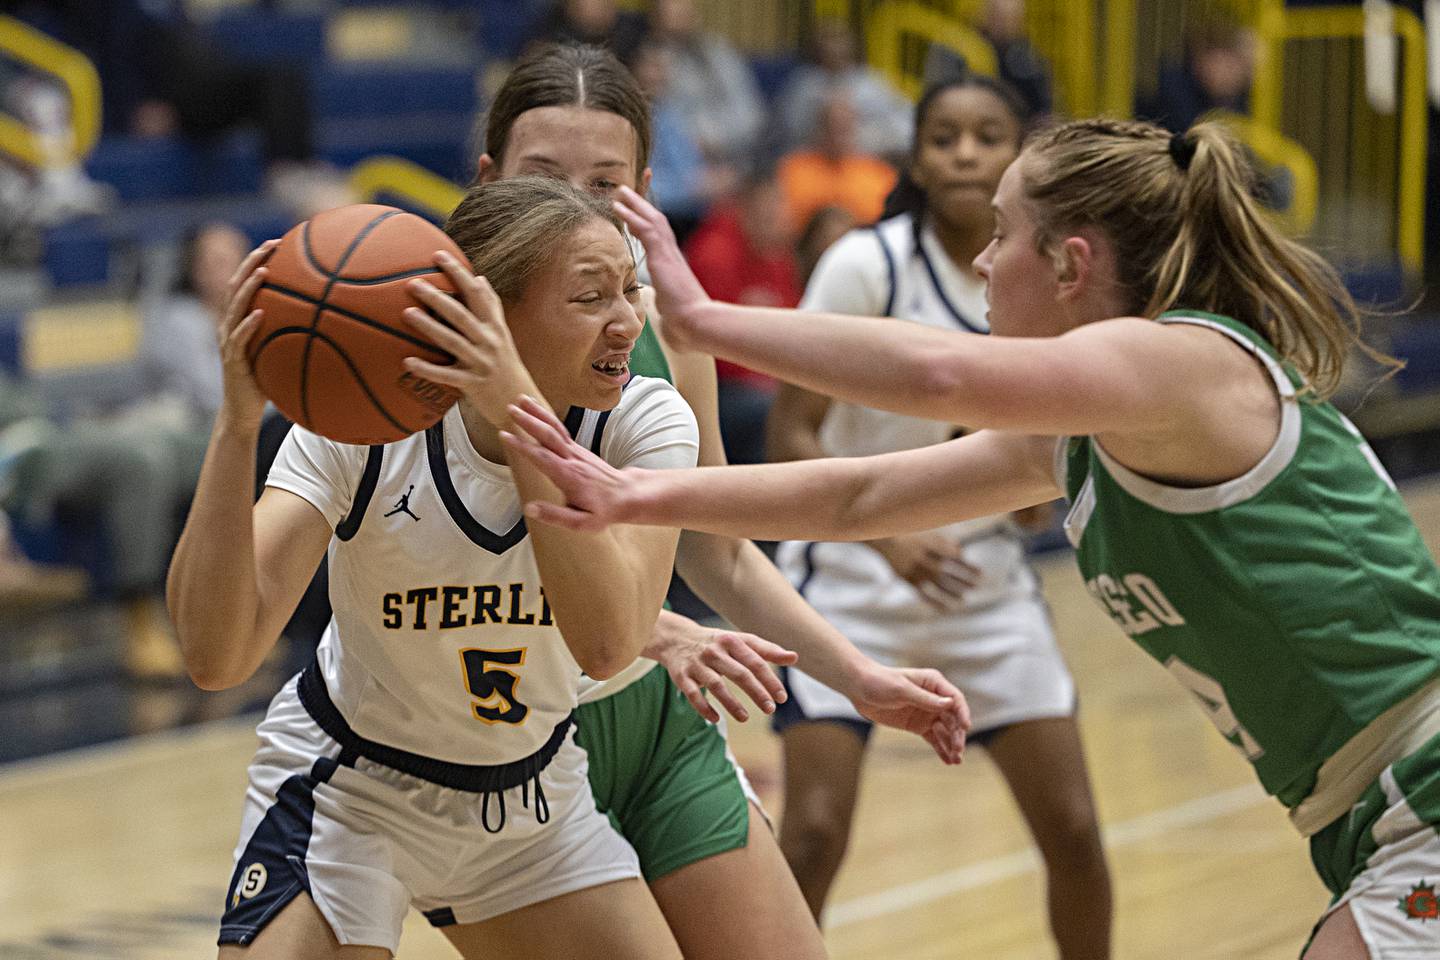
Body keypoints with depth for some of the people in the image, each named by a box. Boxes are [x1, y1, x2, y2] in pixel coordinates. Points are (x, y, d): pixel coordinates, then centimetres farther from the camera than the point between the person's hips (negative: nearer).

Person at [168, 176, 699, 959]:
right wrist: (237, 423, -45)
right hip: (348, 793, -3)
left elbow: (608, 643, -36)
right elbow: (216, 655, -34)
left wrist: (522, 413, -45)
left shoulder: (643, 420, -18)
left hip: (533, 795, 3)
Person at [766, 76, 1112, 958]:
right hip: (850, 578, -4)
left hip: (986, 576, 4)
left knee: (1074, 831, 1)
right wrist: (887, 535, -30)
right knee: (815, 835, -14)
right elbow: (791, 436, -16)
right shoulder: (869, 264, -15)